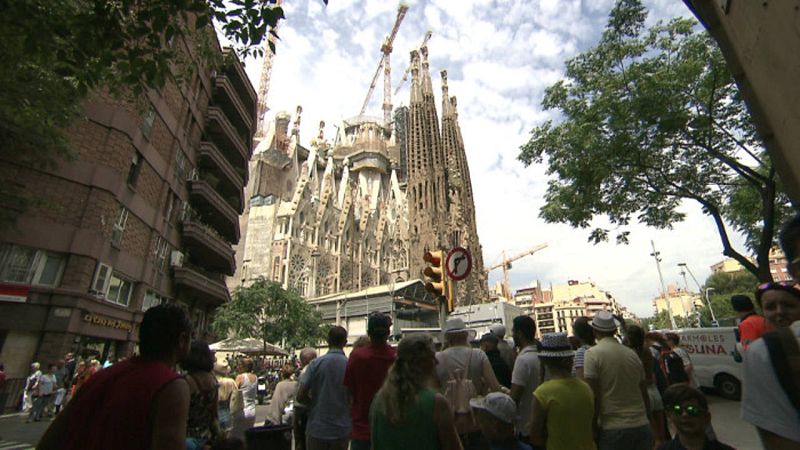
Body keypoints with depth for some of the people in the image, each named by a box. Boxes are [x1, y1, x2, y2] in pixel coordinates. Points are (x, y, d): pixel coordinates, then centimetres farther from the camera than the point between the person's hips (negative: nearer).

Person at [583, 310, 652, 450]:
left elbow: (593, 397, -15)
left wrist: (593, 428, -6)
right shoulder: (632, 354, 7)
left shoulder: (593, 354, -11)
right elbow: (645, 394, 13)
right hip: (642, 425, 5)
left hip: (614, 429, -5)